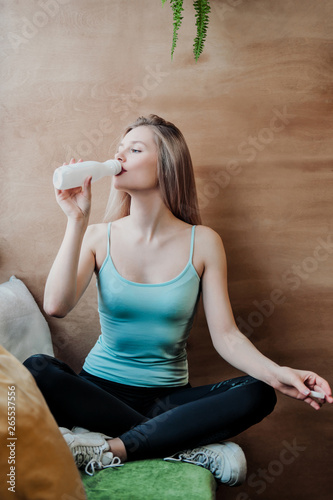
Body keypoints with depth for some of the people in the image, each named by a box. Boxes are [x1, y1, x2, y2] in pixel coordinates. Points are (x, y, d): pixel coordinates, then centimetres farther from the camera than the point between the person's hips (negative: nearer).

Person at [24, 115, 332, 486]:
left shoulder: (202, 242, -2)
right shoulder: (99, 236, -1)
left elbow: (225, 335, -6)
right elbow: (56, 306, -17)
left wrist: (275, 372, -24)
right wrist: (76, 220, -17)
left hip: (168, 396, 0)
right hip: (99, 389, 1)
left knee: (257, 394, -25)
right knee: (36, 370, -30)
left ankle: (108, 449, -25)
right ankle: (195, 447, -25)